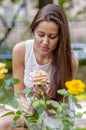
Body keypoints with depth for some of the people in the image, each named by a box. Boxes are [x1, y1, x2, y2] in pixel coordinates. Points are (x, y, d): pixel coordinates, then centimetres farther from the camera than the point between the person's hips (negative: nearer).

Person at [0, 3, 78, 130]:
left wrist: (44, 99, -35)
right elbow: (19, 93, -7)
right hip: (30, 111, 4)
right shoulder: (20, 50, -16)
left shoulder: (69, 60, -23)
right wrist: (25, 105, -30)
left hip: (55, 118, -4)